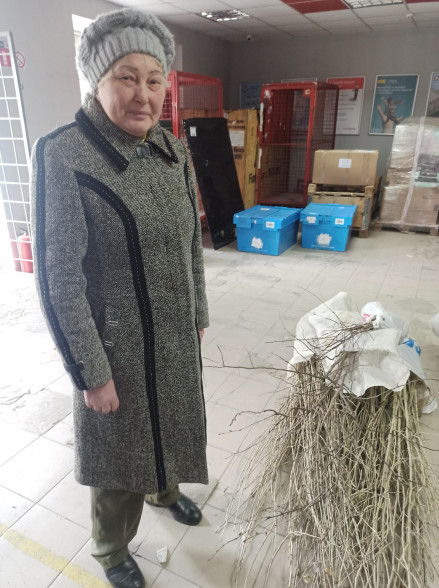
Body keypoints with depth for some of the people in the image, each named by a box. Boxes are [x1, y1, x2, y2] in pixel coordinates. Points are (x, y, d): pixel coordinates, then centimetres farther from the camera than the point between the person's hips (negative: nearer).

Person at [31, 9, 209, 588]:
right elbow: (59, 281, -18)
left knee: (168, 423, 27)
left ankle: (165, 490, 60)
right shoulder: (63, 156, -19)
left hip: (177, 335, 6)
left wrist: (199, 316, 12)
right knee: (122, 447, 15)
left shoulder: (173, 151, 0)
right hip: (118, 344, -5)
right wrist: (91, 373, -15)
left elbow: (191, 244, 7)